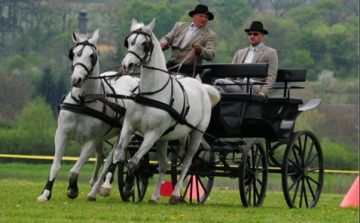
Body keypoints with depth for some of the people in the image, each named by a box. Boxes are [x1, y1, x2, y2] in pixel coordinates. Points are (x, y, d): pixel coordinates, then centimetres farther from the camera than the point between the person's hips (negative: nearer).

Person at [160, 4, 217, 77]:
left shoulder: (210, 35, 6)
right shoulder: (180, 26, 16)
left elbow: (211, 55, -5)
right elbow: (167, 38, 14)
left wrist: (200, 50, -28)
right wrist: (164, 43, -12)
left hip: (190, 70, -3)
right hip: (172, 66, 3)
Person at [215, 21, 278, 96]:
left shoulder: (270, 53, 14)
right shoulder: (240, 53, 30)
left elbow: (271, 77, 3)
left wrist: (262, 92, -14)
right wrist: (226, 84, 0)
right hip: (237, 86, 4)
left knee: (247, 81, -39)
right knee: (219, 81, -26)